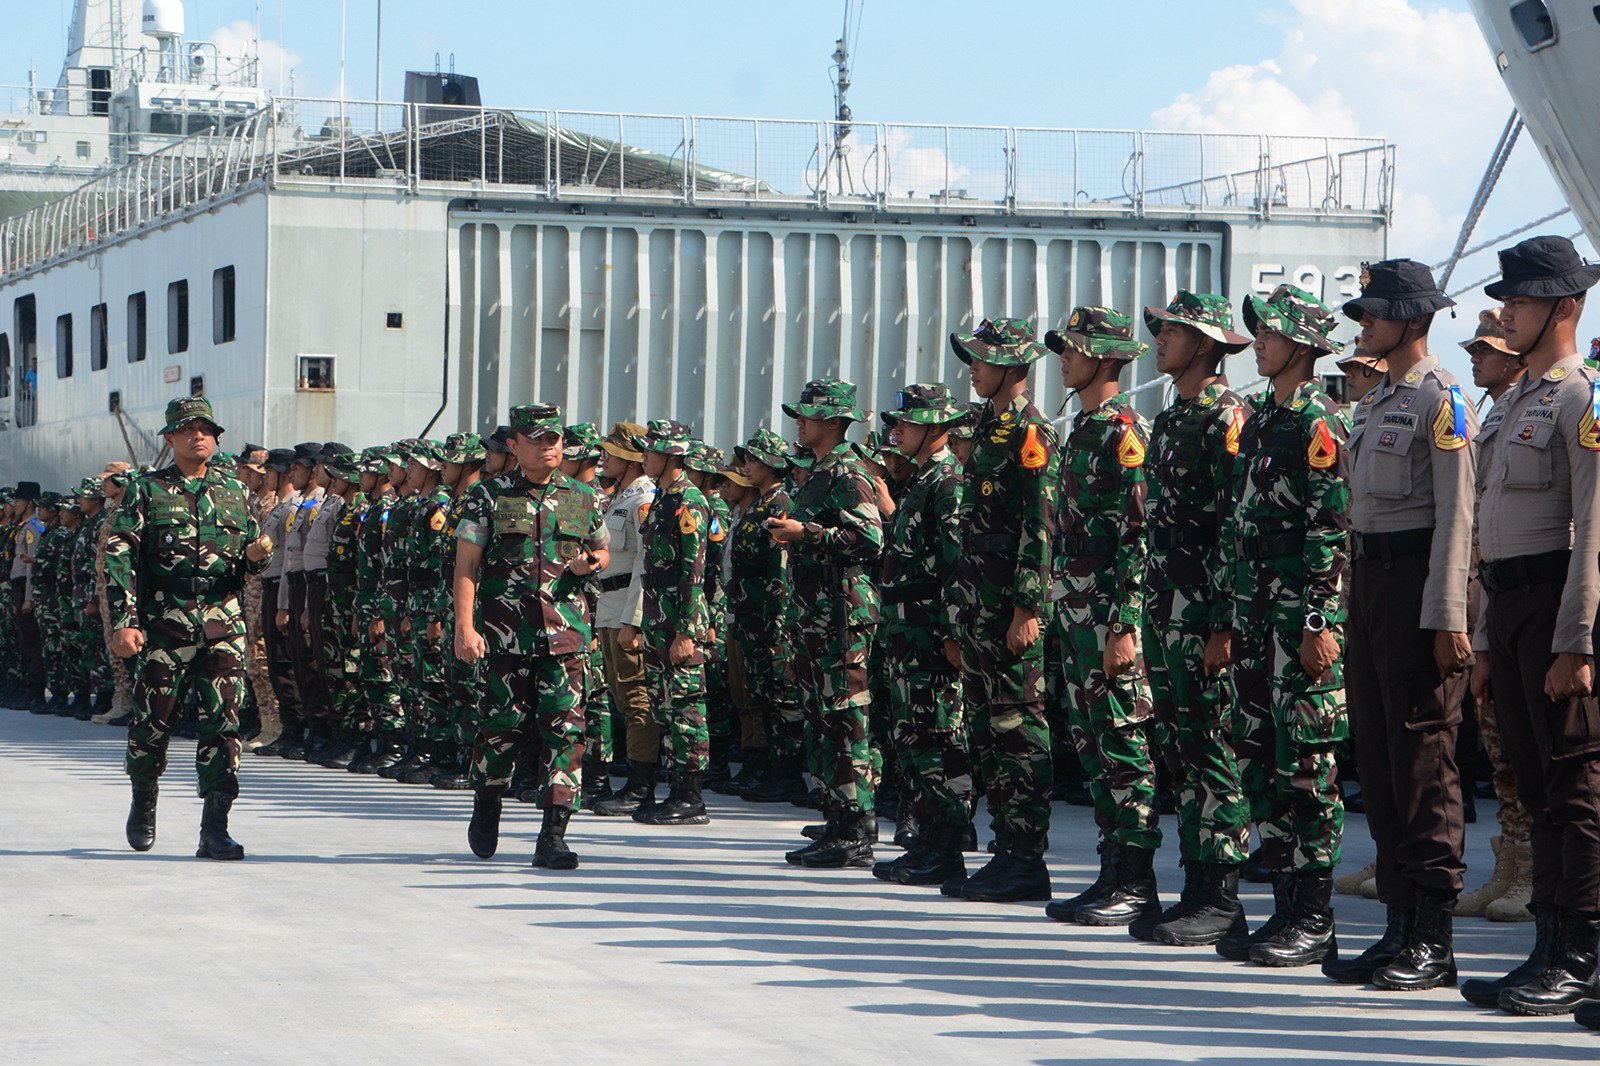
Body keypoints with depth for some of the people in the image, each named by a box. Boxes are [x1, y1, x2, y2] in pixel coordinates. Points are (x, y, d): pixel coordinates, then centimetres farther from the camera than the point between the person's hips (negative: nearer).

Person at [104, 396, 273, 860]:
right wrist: (123, 621, -12)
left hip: (223, 625, 2)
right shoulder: (147, 490, 4)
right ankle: (144, 804, 31)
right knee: (153, 719, 4)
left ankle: (215, 828, -8)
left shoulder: (232, 491, 14)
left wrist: (257, 555, -5)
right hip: (164, 625, -2)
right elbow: (118, 556, -2)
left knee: (222, 721, -8)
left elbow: (249, 562, 21)